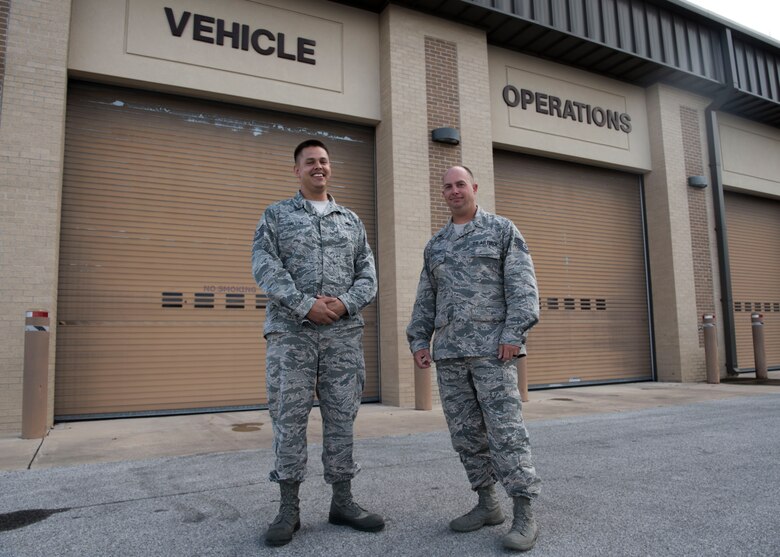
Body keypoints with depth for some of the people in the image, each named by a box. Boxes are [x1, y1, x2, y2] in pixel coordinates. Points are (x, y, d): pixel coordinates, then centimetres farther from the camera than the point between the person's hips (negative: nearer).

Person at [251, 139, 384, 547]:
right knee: (289, 418, 1)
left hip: (344, 333, 3)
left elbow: (367, 273, 9)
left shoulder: (351, 220, 17)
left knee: (341, 417, 6)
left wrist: (346, 302, -11)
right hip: (290, 332, -2)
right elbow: (265, 266, -5)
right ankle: (289, 509, 13)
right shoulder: (275, 215, 9)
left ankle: (342, 502, 19)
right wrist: (305, 305, -16)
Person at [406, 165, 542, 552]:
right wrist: (419, 341, 7)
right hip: (448, 352, 6)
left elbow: (522, 285, -5)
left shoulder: (502, 230, 4)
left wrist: (514, 333, -16)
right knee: (465, 432, 8)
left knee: (505, 429, -8)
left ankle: (524, 516, -1)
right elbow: (426, 299, 18)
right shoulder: (435, 245, 19)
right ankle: (487, 504, 20)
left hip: (492, 346, -5)